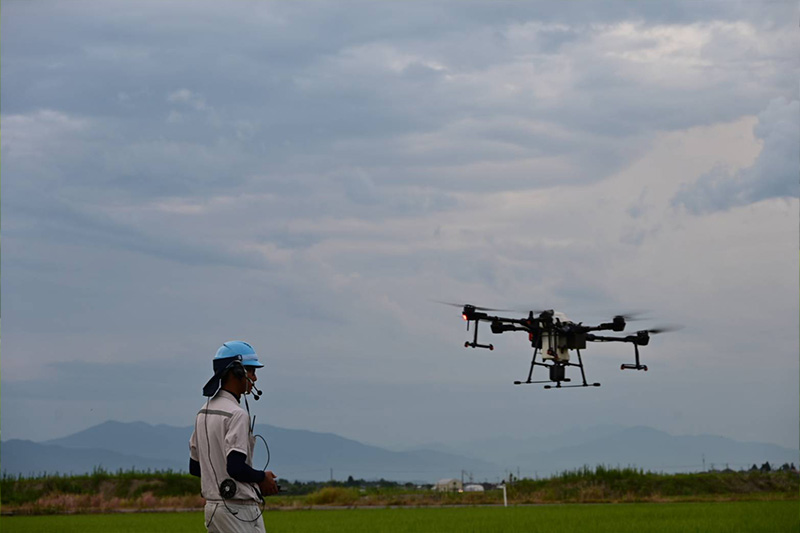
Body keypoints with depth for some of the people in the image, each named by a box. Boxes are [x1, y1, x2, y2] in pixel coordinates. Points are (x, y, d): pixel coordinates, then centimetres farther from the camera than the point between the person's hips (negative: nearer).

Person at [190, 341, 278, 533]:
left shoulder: (203, 412, 13)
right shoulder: (237, 414, -16)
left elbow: (194, 467, 17)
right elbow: (235, 467, -24)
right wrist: (263, 477, -7)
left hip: (212, 507, 9)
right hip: (238, 509, -9)